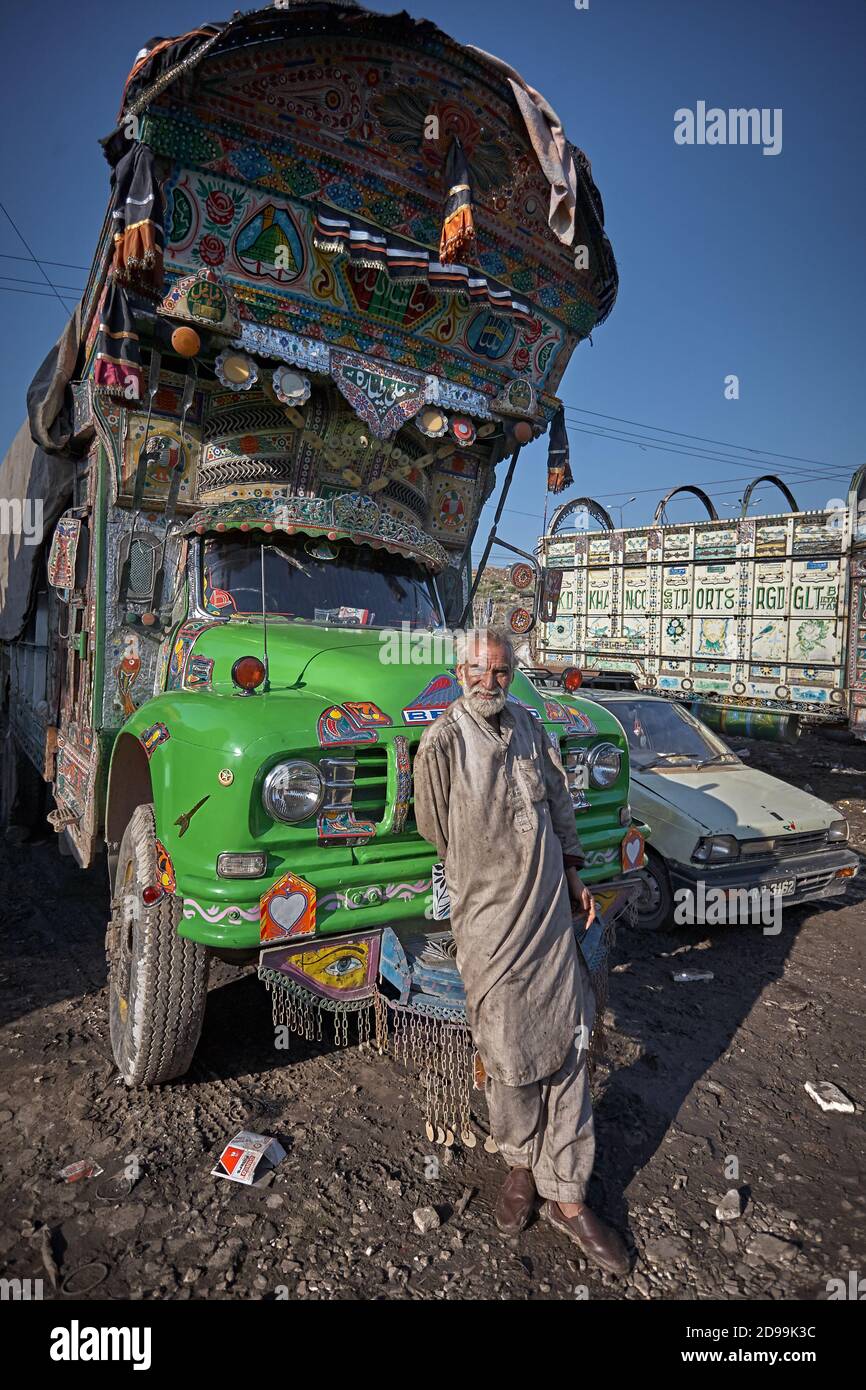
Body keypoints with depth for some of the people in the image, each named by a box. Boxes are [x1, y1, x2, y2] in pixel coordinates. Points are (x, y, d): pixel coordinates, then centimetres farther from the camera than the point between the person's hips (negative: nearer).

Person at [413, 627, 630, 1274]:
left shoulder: (529, 728, 5)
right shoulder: (442, 742, -11)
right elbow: (436, 832, -1)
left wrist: (572, 870, 14)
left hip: (550, 908, 4)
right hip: (488, 919, -4)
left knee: (565, 1045, 7)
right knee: (510, 1052, 6)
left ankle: (567, 1195, 20)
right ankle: (522, 1161, 34)